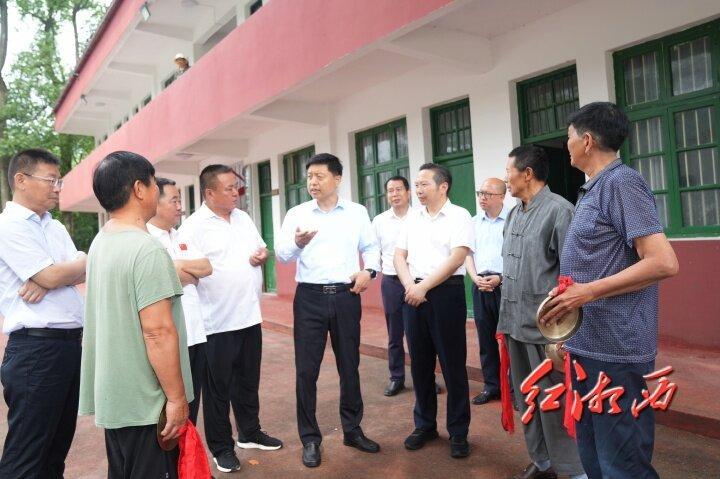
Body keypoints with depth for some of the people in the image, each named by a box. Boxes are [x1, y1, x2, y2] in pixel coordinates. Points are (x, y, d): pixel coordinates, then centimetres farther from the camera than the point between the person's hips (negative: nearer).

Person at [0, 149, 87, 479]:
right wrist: (85, 263, 2)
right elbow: (52, 277, -17)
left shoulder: (56, 228, 16)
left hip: (71, 342, 8)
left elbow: (82, 274, 7)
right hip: (35, 348, -8)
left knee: (58, 447, 17)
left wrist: (47, 278, -12)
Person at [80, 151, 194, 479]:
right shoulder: (146, 248, -21)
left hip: (112, 397, 9)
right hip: (146, 402, -9)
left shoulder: (100, 242, 8)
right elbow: (158, 332, -24)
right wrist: (176, 397, -18)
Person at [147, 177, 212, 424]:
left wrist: (180, 265, -7)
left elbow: (207, 267, 8)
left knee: (191, 406, 18)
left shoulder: (181, 237, 15)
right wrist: (192, 273, -2)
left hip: (195, 333, 8)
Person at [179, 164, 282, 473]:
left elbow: (260, 249, 17)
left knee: (248, 381, 20)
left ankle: (249, 433, 38)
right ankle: (221, 447, 25)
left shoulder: (243, 218, 9)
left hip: (250, 316, 7)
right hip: (217, 321, -6)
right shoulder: (193, 227, -13)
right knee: (218, 388, 9)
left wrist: (261, 256, -5)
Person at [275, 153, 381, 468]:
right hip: (310, 297, -1)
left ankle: (352, 430, 30)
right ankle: (310, 438, 18)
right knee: (306, 370, 2)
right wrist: (297, 243, -27)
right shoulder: (296, 214, 1)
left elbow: (371, 247, 12)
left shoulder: (357, 213, 5)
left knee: (349, 366, 12)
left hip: (346, 296, 1)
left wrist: (369, 271, -7)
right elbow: (282, 254, -6)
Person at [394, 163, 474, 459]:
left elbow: (456, 258, -13)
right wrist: (409, 287, -5)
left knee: (452, 365, 2)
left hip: (446, 293, -5)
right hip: (413, 295, 5)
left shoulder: (459, 216, -3)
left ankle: (458, 432, 16)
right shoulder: (412, 217, 13)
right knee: (420, 363, 11)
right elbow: (399, 255, 11)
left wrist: (424, 287, -14)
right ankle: (425, 425, 26)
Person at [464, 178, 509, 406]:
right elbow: (468, 253, 12)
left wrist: (500, 278, -14)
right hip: (480, 285, 5)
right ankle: (491, 385, 21)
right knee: (485, 337, 10)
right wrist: (476, 278, -3)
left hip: (505, 283, -5)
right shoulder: (474, 222, 13)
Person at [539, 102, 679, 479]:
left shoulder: (621, 182, -12)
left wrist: (587, 292, -19)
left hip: (613, 352, -9)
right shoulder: (592, 190, 15)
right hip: (586, 346, 9)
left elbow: (663, 263, -21)